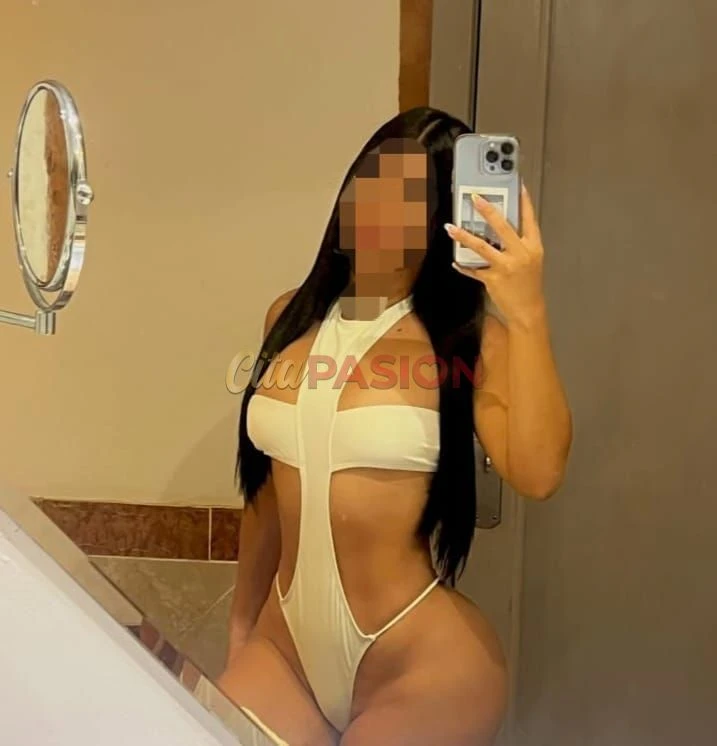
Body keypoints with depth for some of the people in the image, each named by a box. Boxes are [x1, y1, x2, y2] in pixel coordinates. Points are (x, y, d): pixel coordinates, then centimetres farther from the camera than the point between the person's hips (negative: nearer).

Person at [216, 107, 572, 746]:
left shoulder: (468, 335, -10)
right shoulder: (292, 316, 3)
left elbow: (538, 473, -27)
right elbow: (268, 484, 10)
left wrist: (527, 314, -31)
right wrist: (242, 627, 15)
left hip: (423, 660, -4)